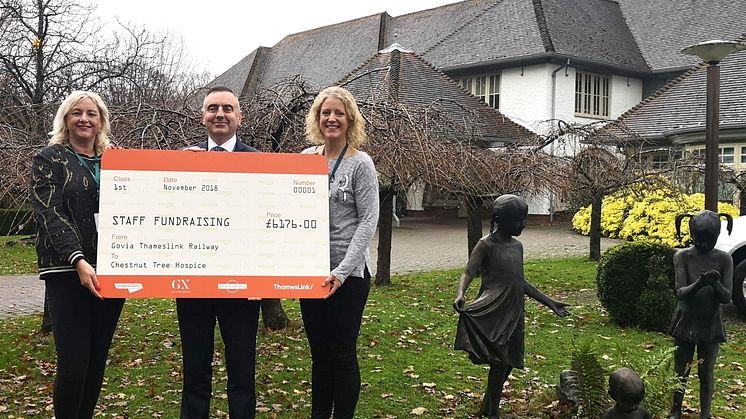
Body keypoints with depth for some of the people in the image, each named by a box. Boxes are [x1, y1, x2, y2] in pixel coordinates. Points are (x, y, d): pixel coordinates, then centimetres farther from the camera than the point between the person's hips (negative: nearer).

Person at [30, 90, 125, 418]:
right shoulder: (50, 158, 3)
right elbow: (50, 214, -8)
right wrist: (78, 260, -22)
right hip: (68, 271, -4)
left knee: (97, 360, 8)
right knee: (73, 363, -9)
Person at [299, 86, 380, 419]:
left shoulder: (360, 163, -7)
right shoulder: (305, 158, 7)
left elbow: (368, 221, -10)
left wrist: (341, 271, -17)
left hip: (349, 273, -5)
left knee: (343, 352, 3)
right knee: (319, 351, 14)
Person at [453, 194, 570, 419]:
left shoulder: (517, 246, 13)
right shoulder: (486, 244, -8)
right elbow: (468, 273, -15)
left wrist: (550, 302, 23)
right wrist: (461, 294, -36)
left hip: (513, 313, 7)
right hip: (493, 313, -7)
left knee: (509, 362, 10)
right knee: (500, 362, -11)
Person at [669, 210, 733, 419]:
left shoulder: (724, 259, -8)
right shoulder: (682, 256, -10)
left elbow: (726, 298, -11)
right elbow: (680, 293, -17)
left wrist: (716, 284, -33)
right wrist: (699, 284, -38)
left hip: (710, 324, 0)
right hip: (685, 321, 0)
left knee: (706, 374, 7)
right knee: (680, 372, 10)